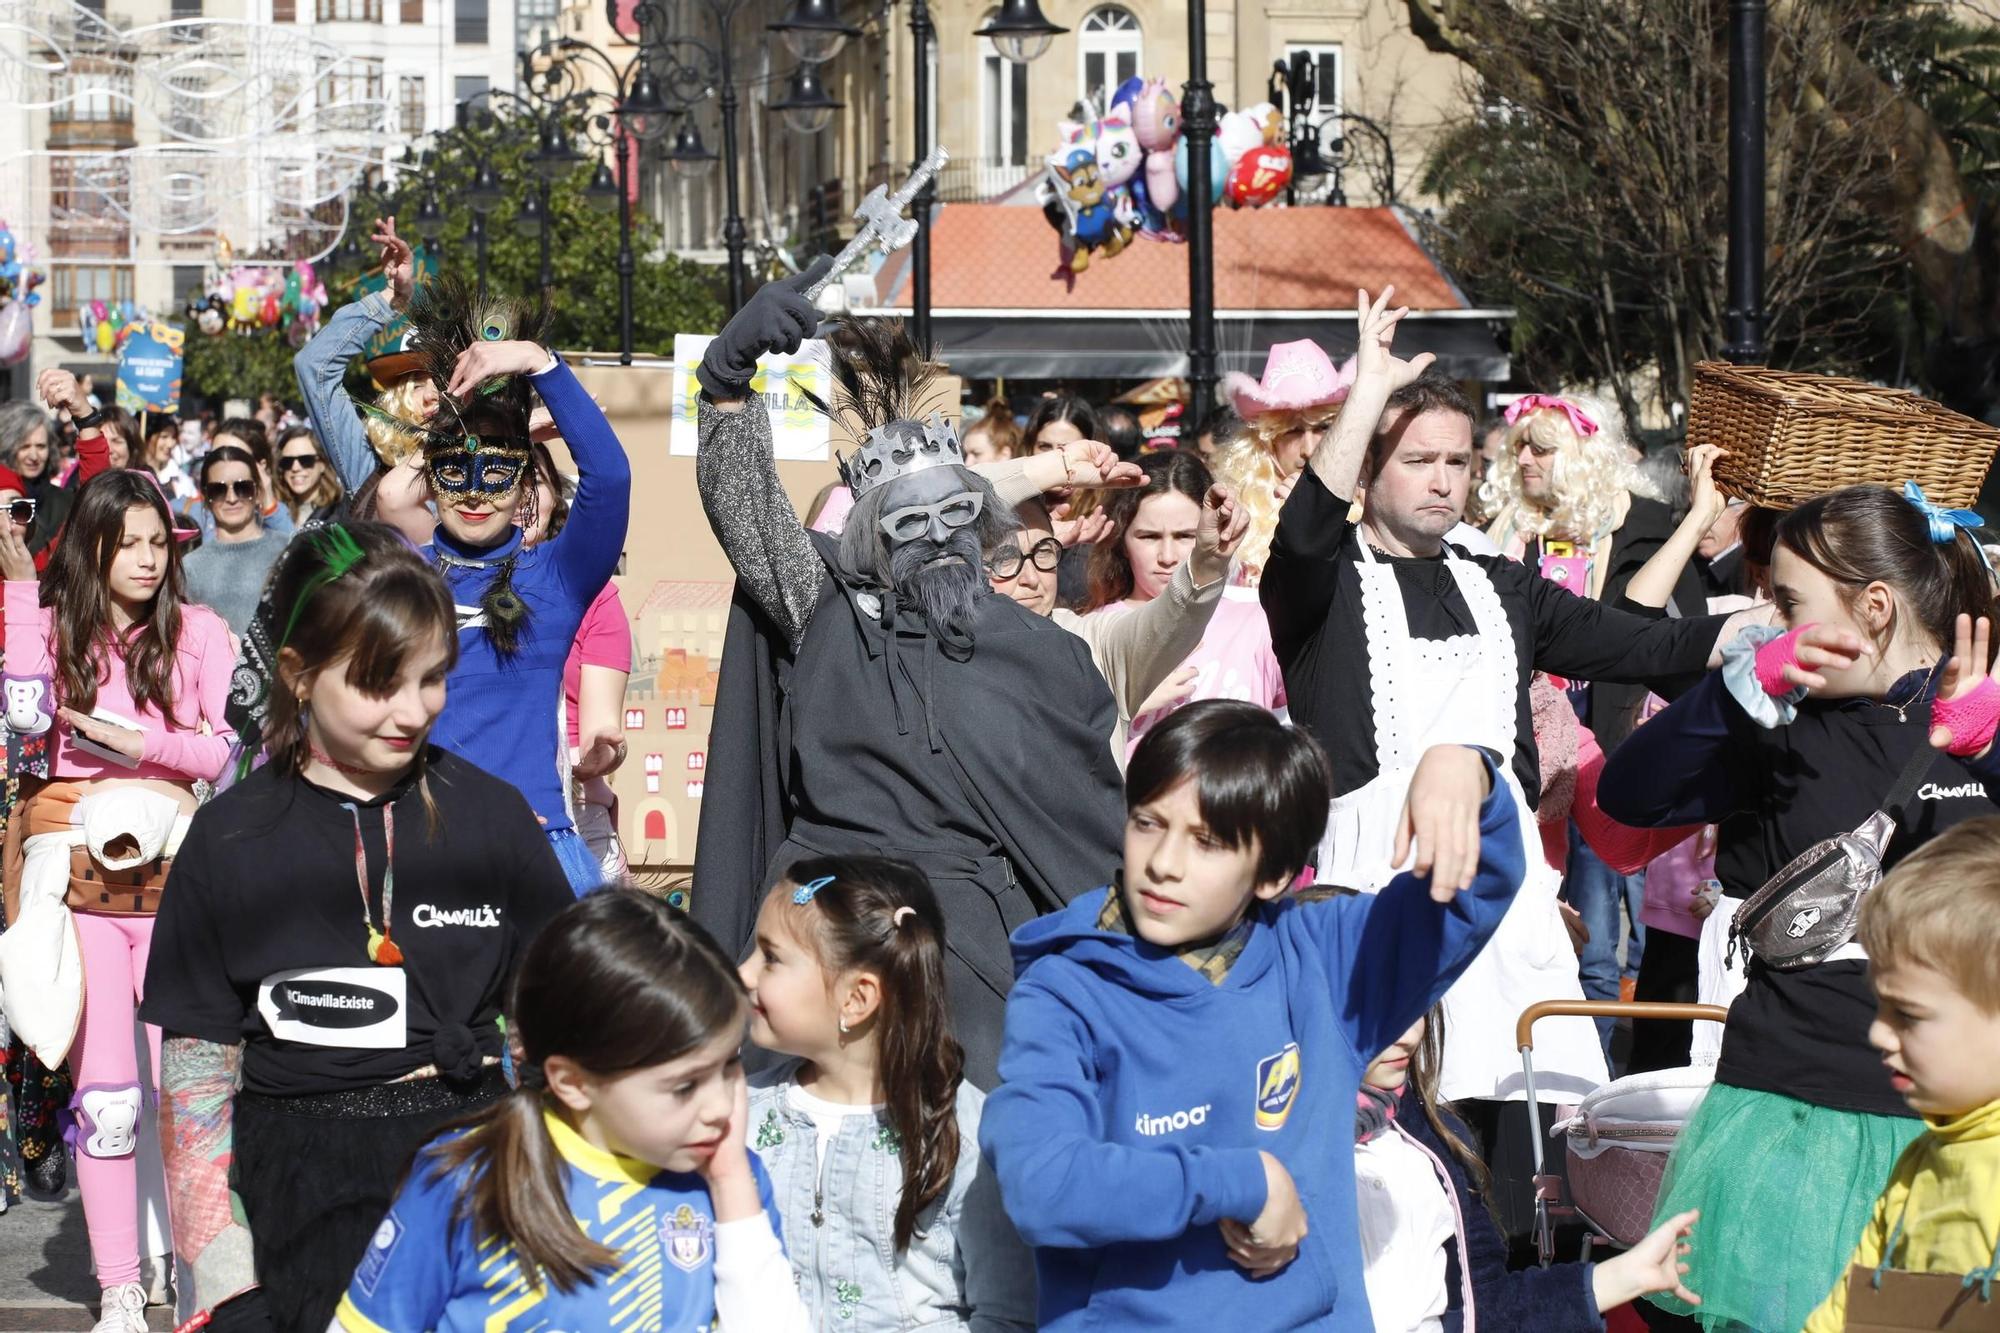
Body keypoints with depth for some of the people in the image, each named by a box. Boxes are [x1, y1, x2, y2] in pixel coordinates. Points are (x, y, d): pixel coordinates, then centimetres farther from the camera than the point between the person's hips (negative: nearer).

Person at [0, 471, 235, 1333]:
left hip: (173, 877, -1)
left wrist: (136, 742, -13)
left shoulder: (197, 631, 5)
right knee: (104, 1090, 0)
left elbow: (236, 748, -1)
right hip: (77, 879, 1)